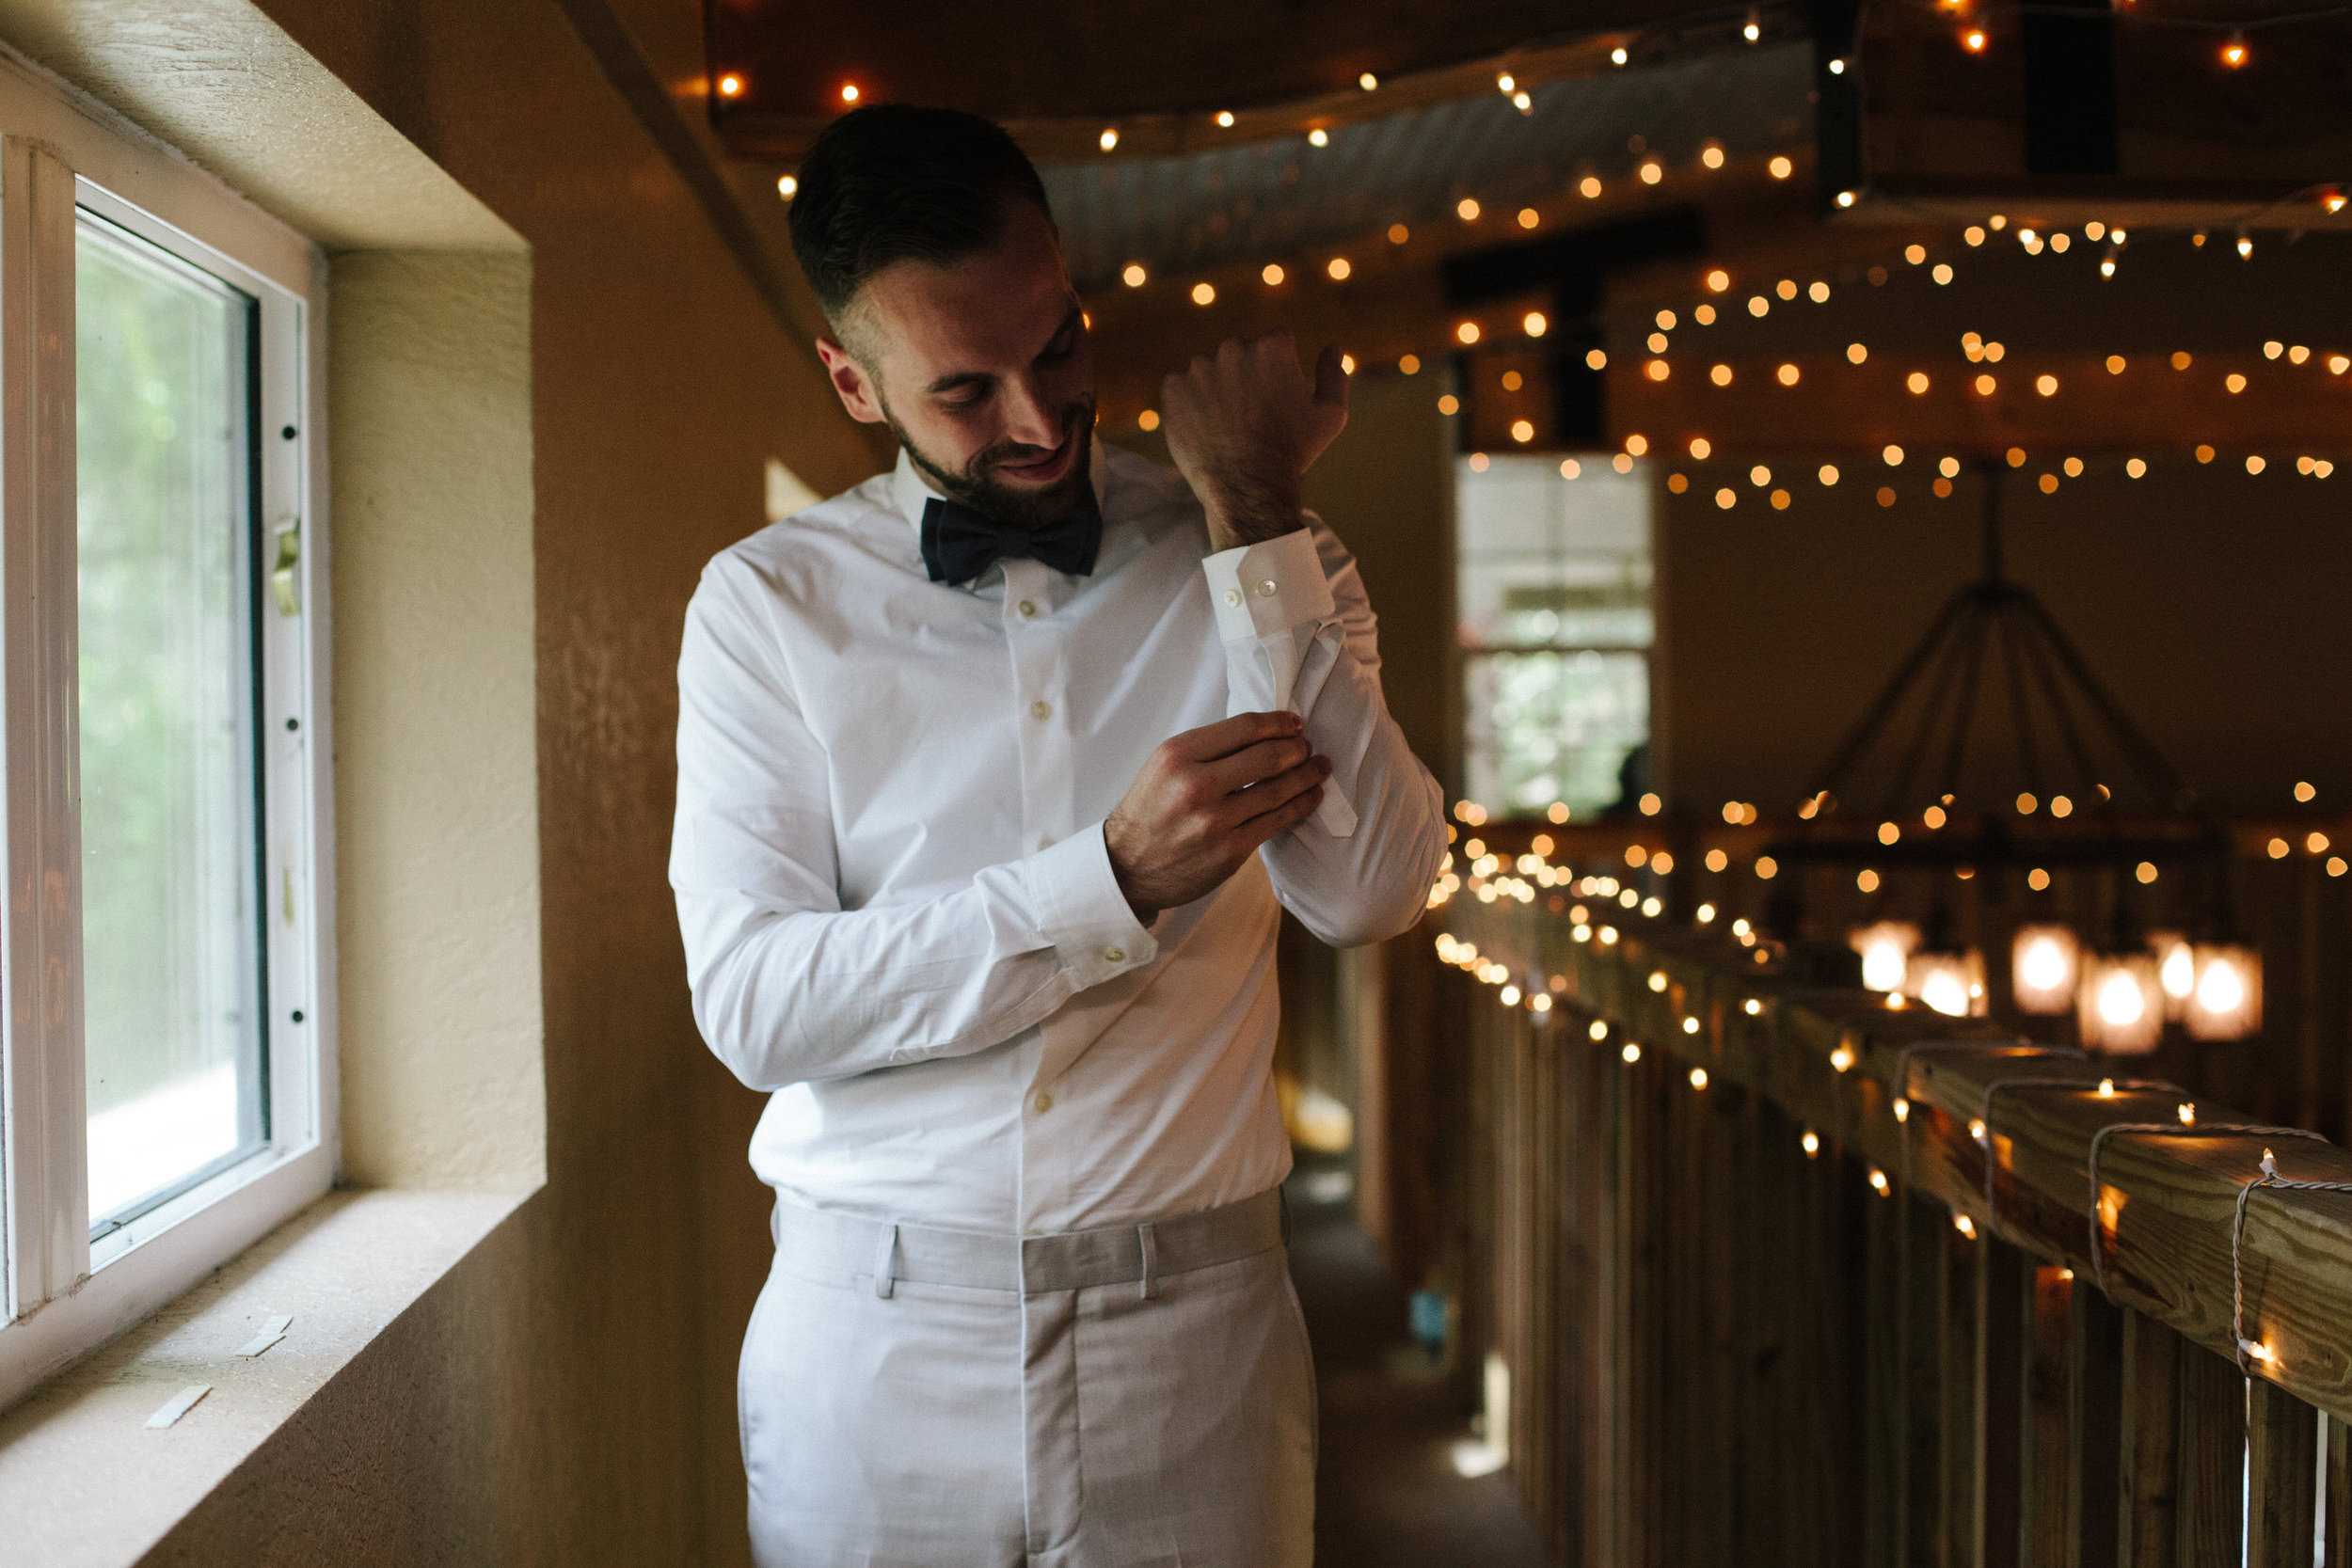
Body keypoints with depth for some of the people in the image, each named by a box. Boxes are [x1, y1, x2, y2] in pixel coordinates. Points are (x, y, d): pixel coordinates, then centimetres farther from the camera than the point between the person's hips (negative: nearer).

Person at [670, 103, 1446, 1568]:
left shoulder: (1262, 568, 2)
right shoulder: (768, 602, -1)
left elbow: (1370, 889, -13)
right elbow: (753, 1002, -11)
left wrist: (1256, 518, -15)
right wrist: (1118, 878, -18)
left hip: (1190, 1338, 1)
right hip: (872, 1339, 0)